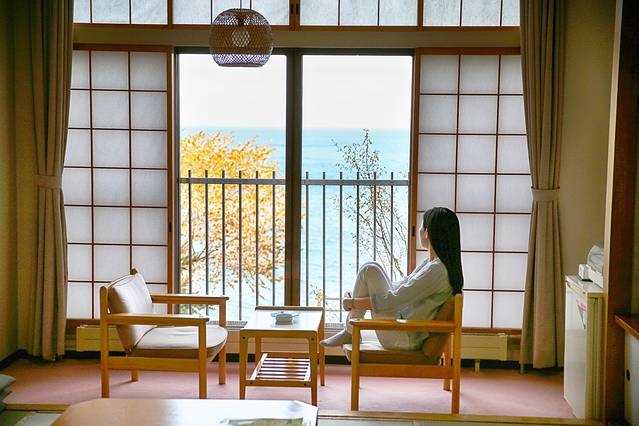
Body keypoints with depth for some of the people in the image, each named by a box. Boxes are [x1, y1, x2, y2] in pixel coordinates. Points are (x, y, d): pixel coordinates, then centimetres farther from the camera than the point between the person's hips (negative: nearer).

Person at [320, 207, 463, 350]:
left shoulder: (437, 270, -22)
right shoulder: (430, 263, 8)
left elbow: (393, 302, -23)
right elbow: (403, 286, 18)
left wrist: (353, 303, -10)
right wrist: (356, 296, 11)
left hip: (406, 339, -10)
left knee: (369, 270, -10)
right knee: (370, 268, 10)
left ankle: (350, 332, 2)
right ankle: (350, 330, 9)